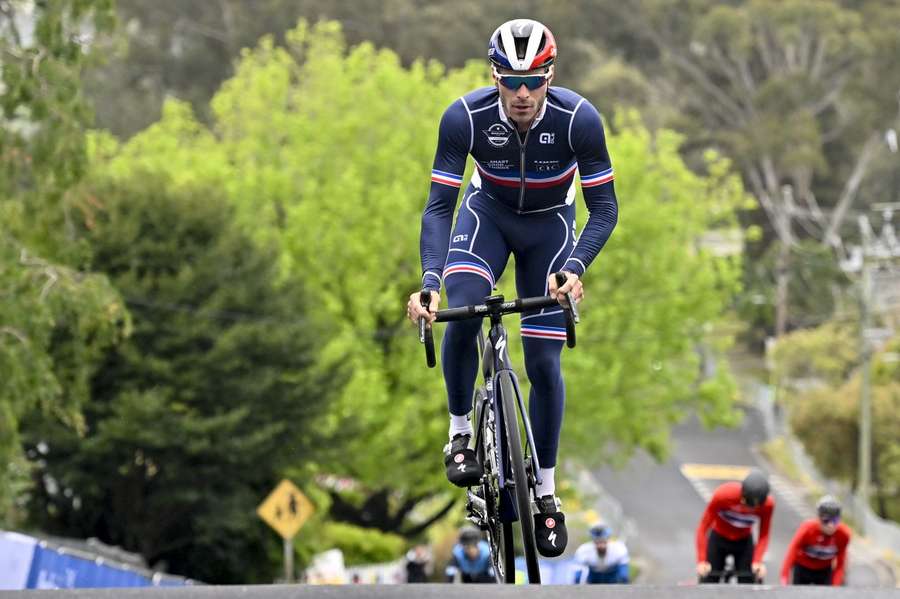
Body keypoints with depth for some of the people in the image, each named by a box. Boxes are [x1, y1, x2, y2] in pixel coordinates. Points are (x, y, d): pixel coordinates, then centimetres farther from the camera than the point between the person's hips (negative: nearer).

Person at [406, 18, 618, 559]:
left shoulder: (579, 118, -30)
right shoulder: (465, 117, -30)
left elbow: (604, 208, -24)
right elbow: (439, 206, -27)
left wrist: (575, 268, -42)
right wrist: (430, 281, -42)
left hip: (550, 224, 0)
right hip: (489, 212, 0)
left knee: (544, 360, -5)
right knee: (461, 313, -28)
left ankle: (546, 492, 10)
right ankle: (461, 433, -6)